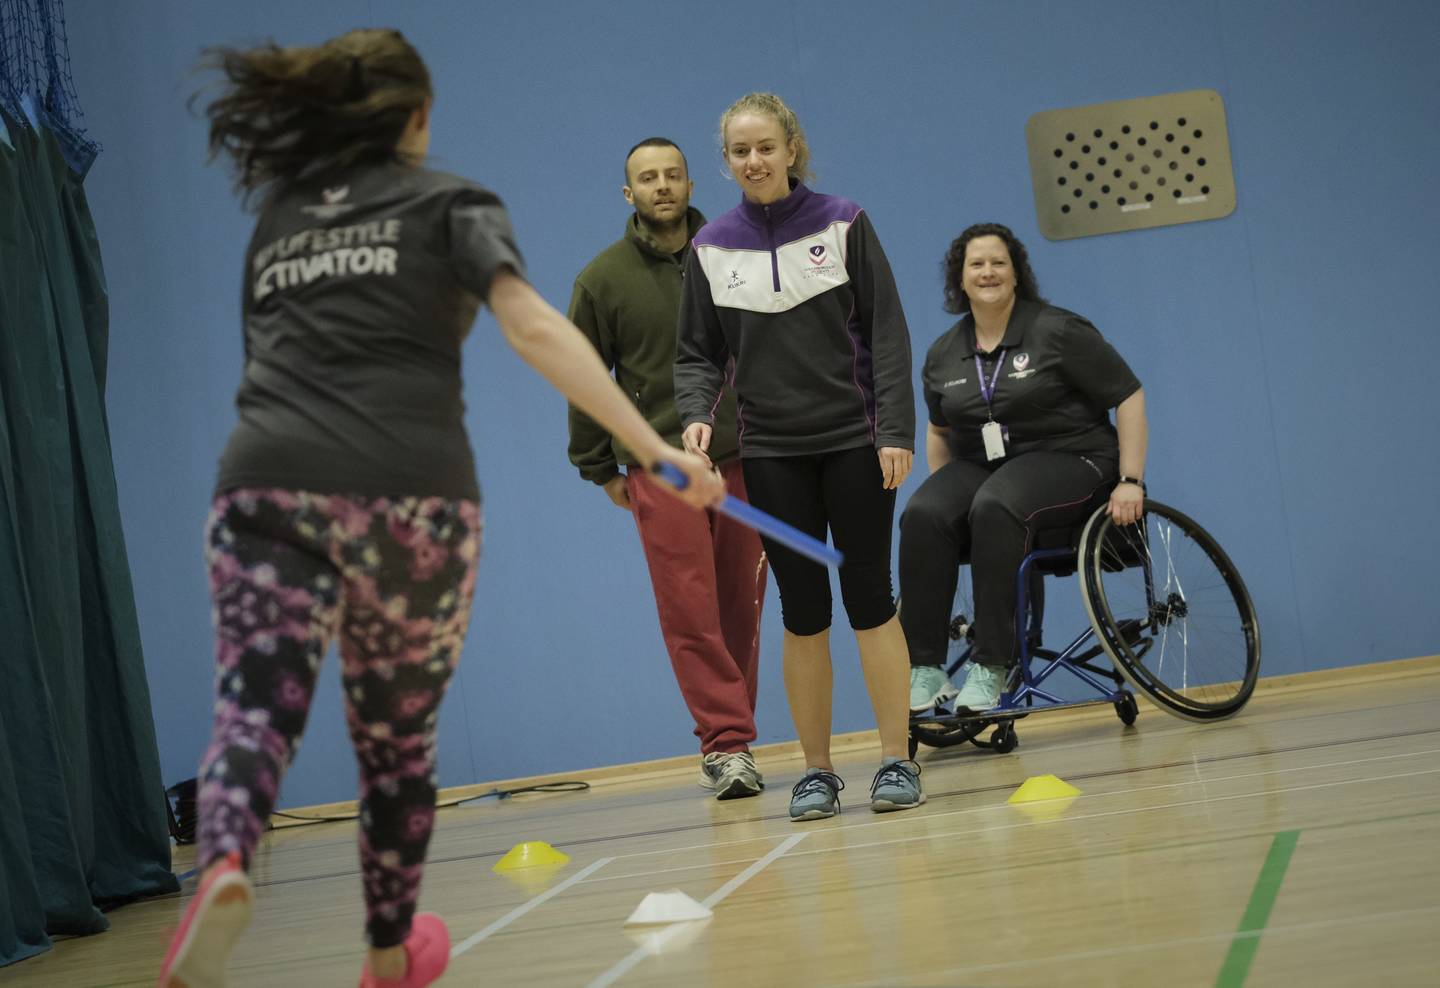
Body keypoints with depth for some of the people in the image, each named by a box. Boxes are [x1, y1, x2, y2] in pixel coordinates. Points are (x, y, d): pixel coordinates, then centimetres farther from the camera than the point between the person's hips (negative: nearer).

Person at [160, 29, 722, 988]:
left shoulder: (277, 219, 24)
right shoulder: (448, 202, 12)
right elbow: (534, 328, -3)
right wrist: (654, 448, -7)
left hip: (266, 483, 2)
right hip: (409, 495, -2)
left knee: (256, 709, -10)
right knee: (398, 740, 14)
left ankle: (224, 864, -41)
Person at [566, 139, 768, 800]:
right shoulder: (603, 278, 4)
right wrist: (600, 468, 7)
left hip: (744, 460, 2)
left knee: (741, 611, 4)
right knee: (690, 614, -9)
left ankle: (728, 742, 14)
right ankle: (727, 744, -8)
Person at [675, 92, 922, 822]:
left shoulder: (843, 224, -1)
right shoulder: (711, 248, 5)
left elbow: (887, 331, -4)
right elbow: (698, 352, 9)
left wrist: (896, 430, -12)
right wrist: (697, 413, -11)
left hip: (853, 439, -2)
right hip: (772, 453, 2)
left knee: (869, 597, -1)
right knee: (802, 610, 4)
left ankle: (897, 760, 4)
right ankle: (816, 769, 11)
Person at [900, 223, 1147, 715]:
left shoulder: (1058, 331, -5)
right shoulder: (943, 355, 9)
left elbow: (1129, 397, -5)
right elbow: (939, 430, 24)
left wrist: (1130, 481, -12)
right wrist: (946, 491, 13)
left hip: (1067, 461, -4)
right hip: (978, 466, 4)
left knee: (995, 508, -38)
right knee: (922, 516, -29)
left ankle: (992, 668, -33)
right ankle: (924, 670, -28)